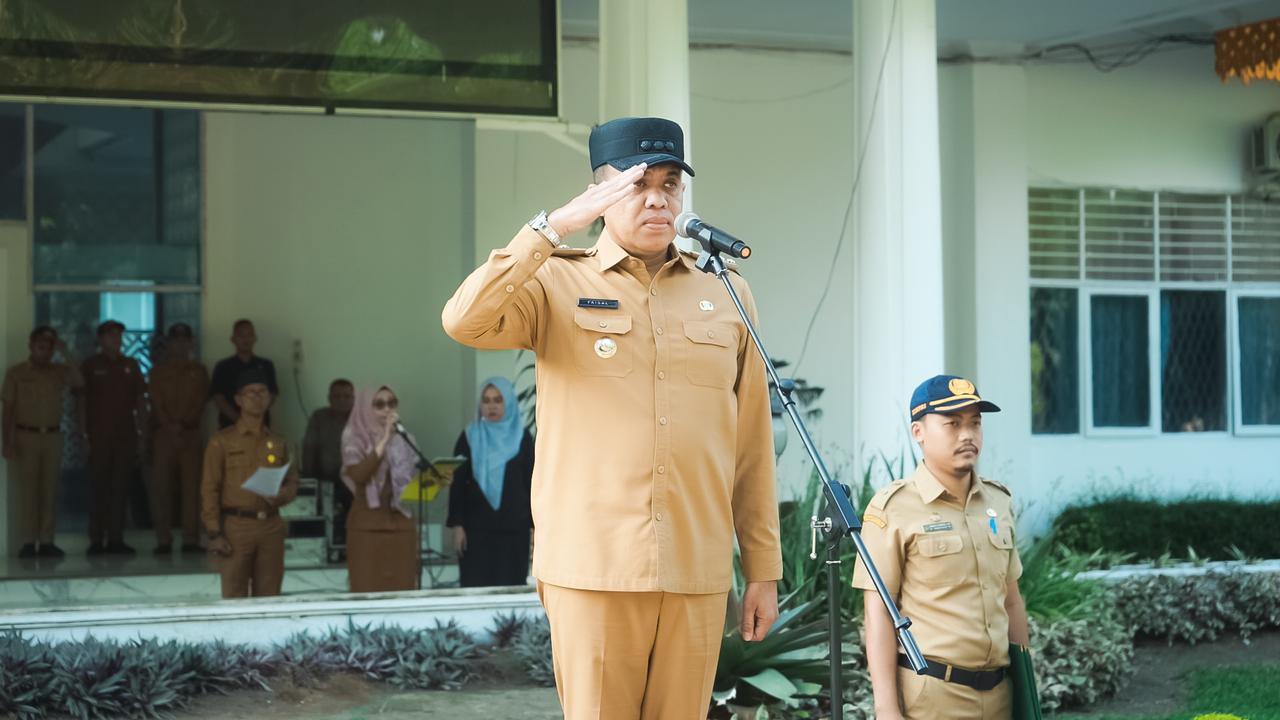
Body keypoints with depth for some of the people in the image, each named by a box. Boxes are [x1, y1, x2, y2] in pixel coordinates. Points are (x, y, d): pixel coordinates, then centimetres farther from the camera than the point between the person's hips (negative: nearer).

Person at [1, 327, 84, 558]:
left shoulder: (59, 371, 9)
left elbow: (79, 383, -10)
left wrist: (66, 353, -12)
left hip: (53, 436, 2)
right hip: (26, 436, -2)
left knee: (50, 490, 0)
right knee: (27, 489, -4)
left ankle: (46, 541, 1)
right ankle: (28, 542, -4)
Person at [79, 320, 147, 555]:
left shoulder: (131, 366, 11)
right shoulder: (91, 366, 2)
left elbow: (140, 400, 13)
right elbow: (82, 401, 2)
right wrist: (85, 434, -5)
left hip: (126, 436, 3)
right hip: (99, 437, -3)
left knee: (120, 488, 4)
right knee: (98, 489, -1)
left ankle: (116, 539, 8)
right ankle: (96, 540, 2)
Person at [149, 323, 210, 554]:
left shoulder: (198, 370, 12)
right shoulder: (158, 370, 11)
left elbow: (200, 401, 2)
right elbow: (156, 402, 1)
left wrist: (183, 424, -12)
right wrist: (170, 427, -13)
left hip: (190, 434, 0)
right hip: (163, 435, 0)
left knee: (191, 487, -3)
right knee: (161, 487, -4)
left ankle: (191, 539, -2)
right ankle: (163, 540, -3)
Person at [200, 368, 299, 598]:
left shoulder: (278, 443, 14)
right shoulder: (221, 441, 1)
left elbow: (292, 481, 17)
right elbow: (210, 490, -2)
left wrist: (282, 495, -8)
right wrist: (214, 533, -9)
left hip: (271, 527, 4)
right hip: (236, 526, -4)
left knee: (268, 598, 5)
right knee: (234, 598, -3)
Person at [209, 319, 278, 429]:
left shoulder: (266, 366, 10)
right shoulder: (223, 367, 7)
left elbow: (272, 394, 6)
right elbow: (218, 398, 0)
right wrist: (237, 418, -15)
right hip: (230, 425, -1)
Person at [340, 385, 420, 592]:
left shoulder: (404, 439, 13)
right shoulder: (355, 439, -1)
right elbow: (358, 475, -18)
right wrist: (384, 440, -19)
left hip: (401, 522, 4)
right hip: (367, 525, -4)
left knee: (403, 590, 0)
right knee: (368, 589, -6)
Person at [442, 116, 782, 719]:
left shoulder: (725, 295, 12)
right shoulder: (558, 283, 5)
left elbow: (751, 448, 12)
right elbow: (464, 322, -16)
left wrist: (763, 567, 10)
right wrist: (555, 226, -16)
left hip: (697, 574, 3)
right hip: (593, 568, -2)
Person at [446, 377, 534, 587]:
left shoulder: (522, 438, 5)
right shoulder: (469, 437, 4)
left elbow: (532, 483, 6)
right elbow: (457, 483, 3)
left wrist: (536, 525, 1)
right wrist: (457, 525, -5)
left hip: (513, 527, 1)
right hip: (477, 527, 0)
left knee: (511, 586, 1)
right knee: (476, 586, -4)